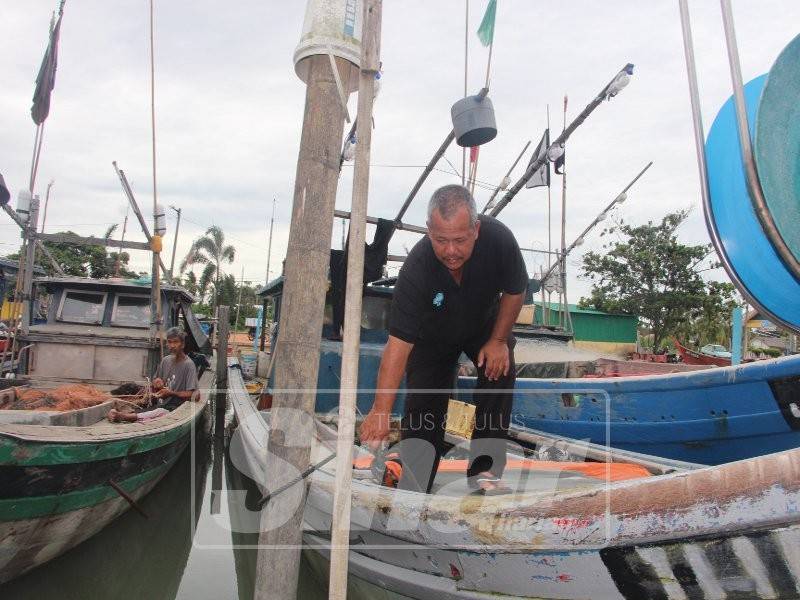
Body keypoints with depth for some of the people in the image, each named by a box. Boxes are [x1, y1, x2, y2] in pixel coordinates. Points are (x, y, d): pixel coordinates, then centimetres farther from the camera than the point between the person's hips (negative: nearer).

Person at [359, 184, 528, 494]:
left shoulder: (498, 239, -34)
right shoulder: (416, 268, -39)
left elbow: (515, 291, -13)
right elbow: (399, 341, -42)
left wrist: (498, 340, -14)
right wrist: (381, 410, -46)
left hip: (485, 321, 2)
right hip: (433, 334, -2)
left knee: (499, 370, -20)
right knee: (423, 405, -8)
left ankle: (483, 470, -8)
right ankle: (411, 493, 4)